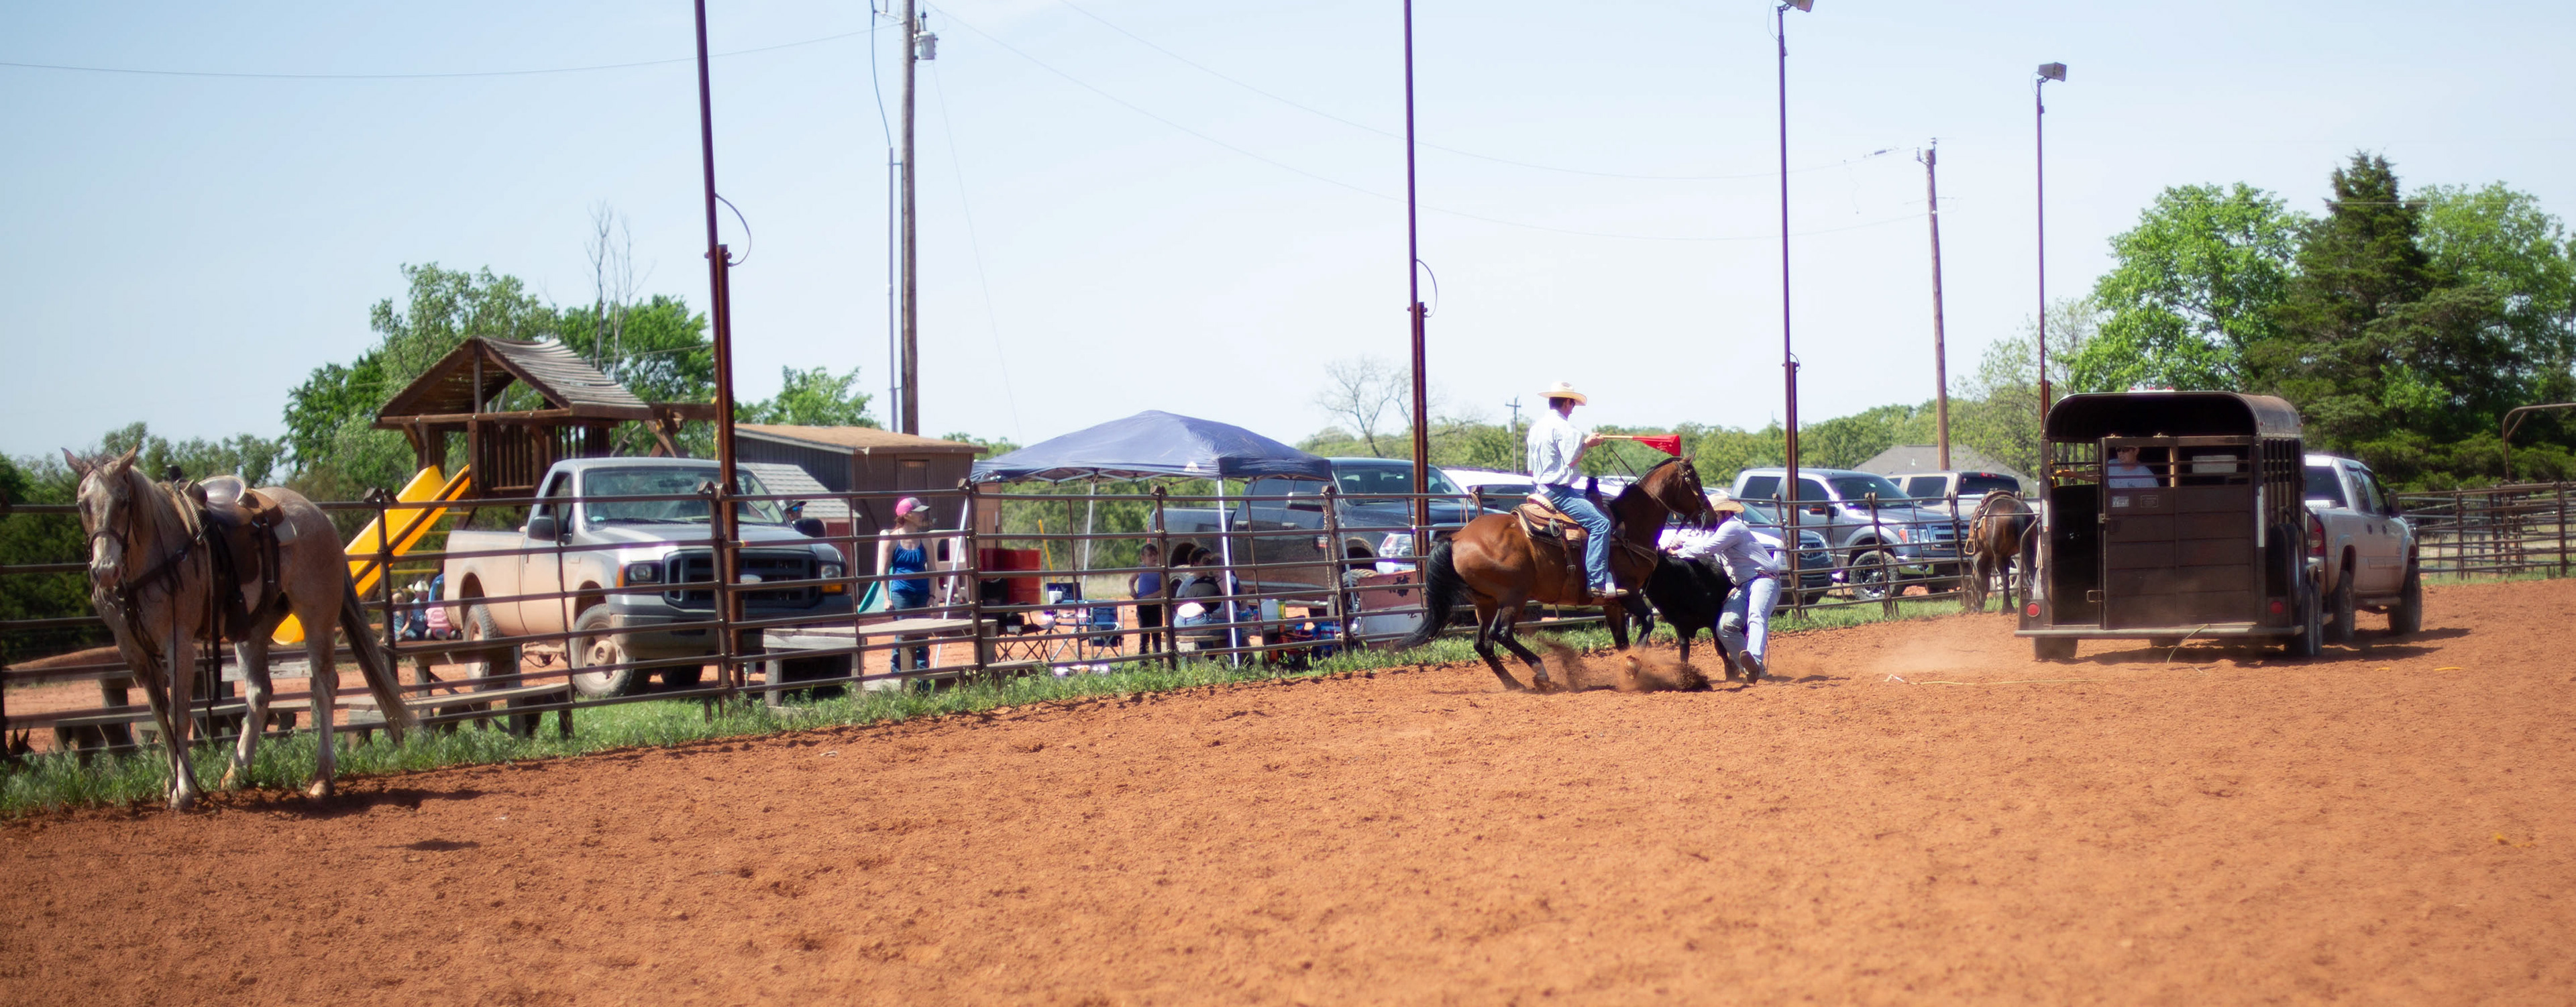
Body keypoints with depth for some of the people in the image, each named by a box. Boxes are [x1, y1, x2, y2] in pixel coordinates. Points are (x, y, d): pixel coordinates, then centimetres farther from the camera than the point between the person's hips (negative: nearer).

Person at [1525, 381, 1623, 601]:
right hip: (1559, 491, -11)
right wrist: (1588, 443, -6)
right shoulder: (1562, 427, -14)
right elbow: (1572, 459, -20)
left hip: (1543, 489, 11)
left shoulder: (1537, 426, 17)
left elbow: (1531, 469, 20)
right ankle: (1598, 584, -27)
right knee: (1600, 523, -17)